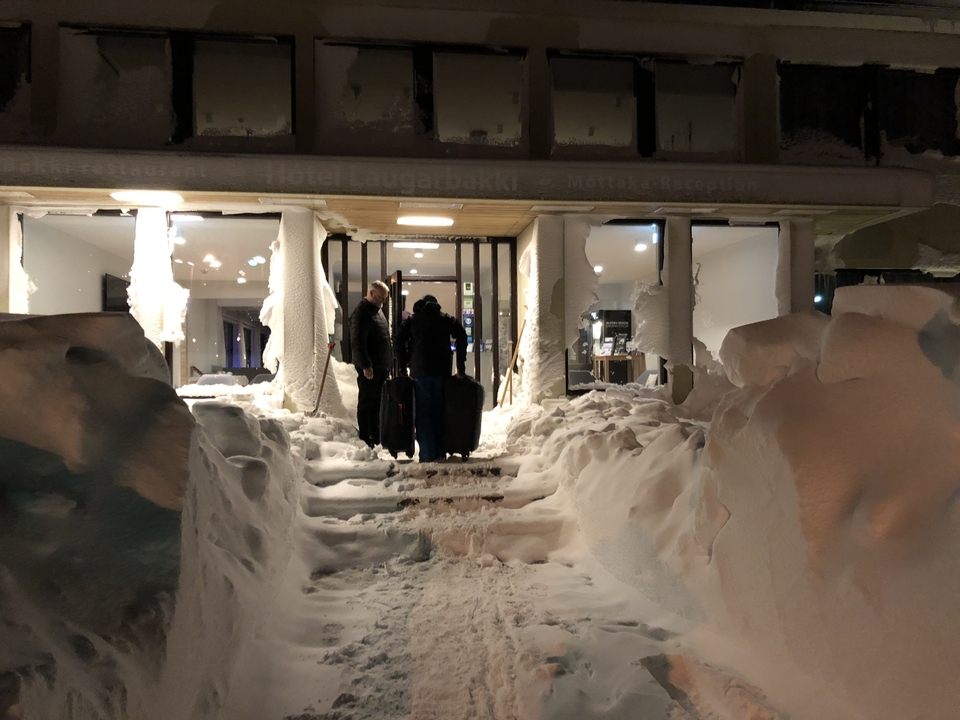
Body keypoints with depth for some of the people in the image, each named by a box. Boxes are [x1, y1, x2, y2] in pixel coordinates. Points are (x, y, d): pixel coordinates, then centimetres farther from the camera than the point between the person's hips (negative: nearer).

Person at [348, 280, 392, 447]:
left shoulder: (377, 311, 18)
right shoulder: (361, 312, -12)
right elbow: (357, 342, -20)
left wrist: (389, 362, 20)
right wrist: (365, 365, -24)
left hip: (381, 366, 9)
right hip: (369, 368, -9)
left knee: (376, 404, 14)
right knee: (366, 403, -1)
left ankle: (376, 437, 23)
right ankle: (365, 439, 6)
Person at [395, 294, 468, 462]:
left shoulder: (411, 320, 11)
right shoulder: (447, 319, 12)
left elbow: (399, 340, 1)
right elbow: (461, 336, 0)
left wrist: (403, 364, 6)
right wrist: (461, 363, 3)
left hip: (420, 371, -1)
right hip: (442, 371, 1)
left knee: (423, 412, 1)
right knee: (439, 411, 8)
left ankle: (427, 454, -5)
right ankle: (439, 452, 10)